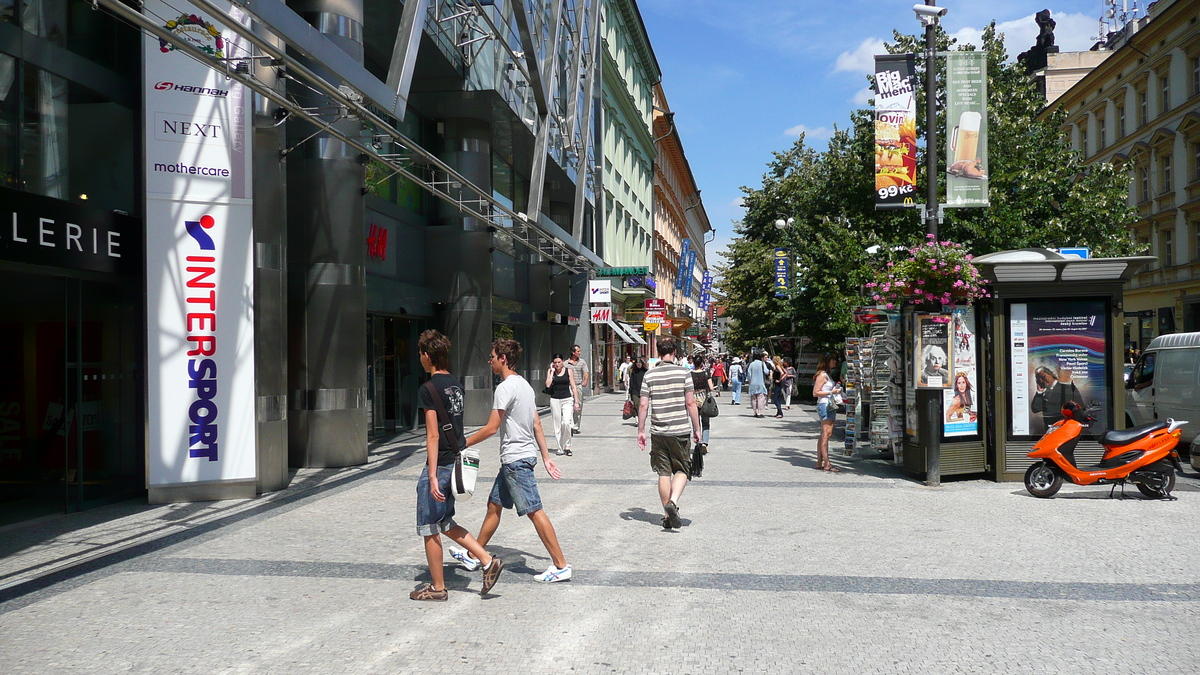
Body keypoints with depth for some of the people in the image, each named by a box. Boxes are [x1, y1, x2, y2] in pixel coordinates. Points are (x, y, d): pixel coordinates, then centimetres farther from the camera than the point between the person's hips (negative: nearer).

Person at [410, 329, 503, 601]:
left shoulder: (428, 389, -15)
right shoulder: (456, 385, 9)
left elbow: (433, 436, -20)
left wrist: (432, 476, -20)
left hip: (439, 465, -8)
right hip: (456, 462, 8)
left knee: (429, 528, 6)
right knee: (445, 522, 20)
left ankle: (437, 588, 15)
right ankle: (488, 561, 13)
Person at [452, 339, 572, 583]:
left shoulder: (506, 387, -15)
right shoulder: (524, 385, 14)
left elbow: (491, 428, -17)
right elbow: (537, 425, 15)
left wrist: (463, 444, -6)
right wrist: (546, 457, 16)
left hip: (516, 459, -10)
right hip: (525, 455, 10)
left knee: (534, 511, -7)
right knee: (494, 506, 18)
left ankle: (561, 566, -5)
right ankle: (474, 556, 29)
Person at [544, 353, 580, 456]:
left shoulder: (568, 371, 4)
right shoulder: (550, 371, 5)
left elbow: (573, 387, 6)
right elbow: (548, 385, -10)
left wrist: (576, 402, 1)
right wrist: (552, 371, -7)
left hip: (567, 400, -1)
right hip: (555, 400, 1)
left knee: (566, 422, -16)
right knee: (557, 425, 3)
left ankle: (567, 446, -1)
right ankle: (560, 448, 11)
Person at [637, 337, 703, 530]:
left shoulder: (649, 375, 2)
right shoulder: (683, 372, -4)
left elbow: (643, 405, 0)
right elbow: (690, 403, -5)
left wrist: (641, 431, 8)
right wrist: (697, 429, 3)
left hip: (658, 432, 2)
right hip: (680, 430, -2)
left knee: (664, 473, 9)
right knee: (682, 470, 9)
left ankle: (668, 516, 14)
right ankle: (673, 502, -14)